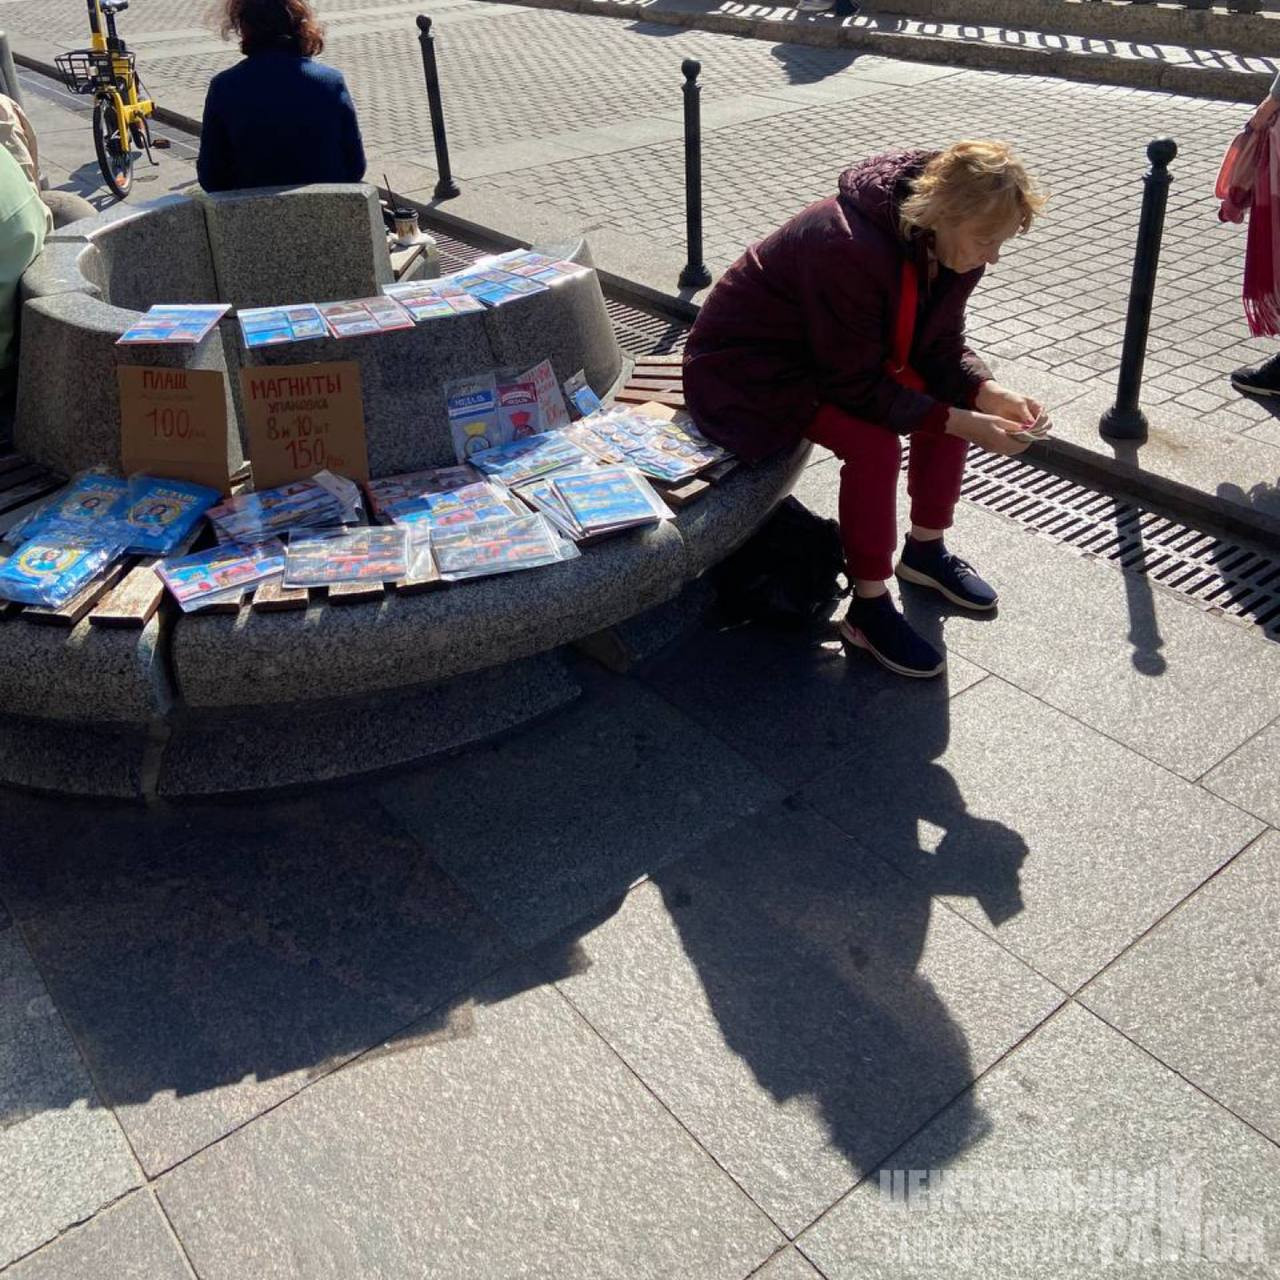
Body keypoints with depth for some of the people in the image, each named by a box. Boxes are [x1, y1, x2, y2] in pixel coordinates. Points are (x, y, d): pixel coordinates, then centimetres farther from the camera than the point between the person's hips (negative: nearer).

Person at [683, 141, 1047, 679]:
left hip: (843, 354, 8)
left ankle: (924, 550, 12)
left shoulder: (946, 245, -9)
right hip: (746, 366, -8)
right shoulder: (849, 249, -35)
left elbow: (941, 352, -1)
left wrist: (990, 394, -20)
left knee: (956, 397, -5)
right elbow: (857, 387, -30)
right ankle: (868, 610, -15)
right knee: (874, 443, -29)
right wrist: (961, 424, -30)